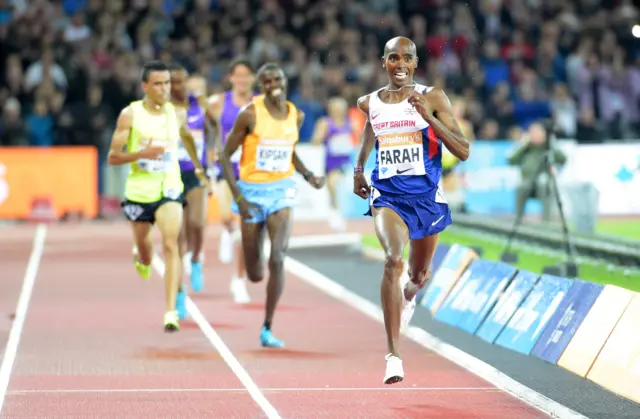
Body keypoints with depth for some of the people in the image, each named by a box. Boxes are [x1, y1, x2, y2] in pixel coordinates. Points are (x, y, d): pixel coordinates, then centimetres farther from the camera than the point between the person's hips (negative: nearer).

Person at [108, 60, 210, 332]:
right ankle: (142, 259, 61)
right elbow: (113, 157, -9)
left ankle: (171, 312, -21)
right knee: (142, 241, 19)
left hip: (169, 189, 0)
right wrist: (143, 153, -25)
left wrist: (198, 167, 28)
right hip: (139, 190, 0)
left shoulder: (177, 114, -1)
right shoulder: (130, 114, -9)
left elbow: (186, 136, 23)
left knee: (171, 246, -17)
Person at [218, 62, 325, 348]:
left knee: (277, 260, -19)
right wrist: (237, 196, -16)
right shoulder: (250, 114, -12)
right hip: (252, 191, -2)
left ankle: (267, 329, -8)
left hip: (282, 190, 2)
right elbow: (225, 156, -7)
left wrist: (307, 175, 5)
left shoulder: (296, 116, 2)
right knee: (255, 275, 6)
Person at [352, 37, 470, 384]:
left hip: (426, 196, 1)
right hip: (387, 195, 0)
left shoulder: (432, 98, -7)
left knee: (419, 274, 19)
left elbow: (463, 151, -12)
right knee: (393, 258, -28)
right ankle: (393, 355, -31)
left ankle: (408, 297, 62)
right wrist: (358, 167, 19)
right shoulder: (370, 103, 2)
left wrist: (428, 116, -22)